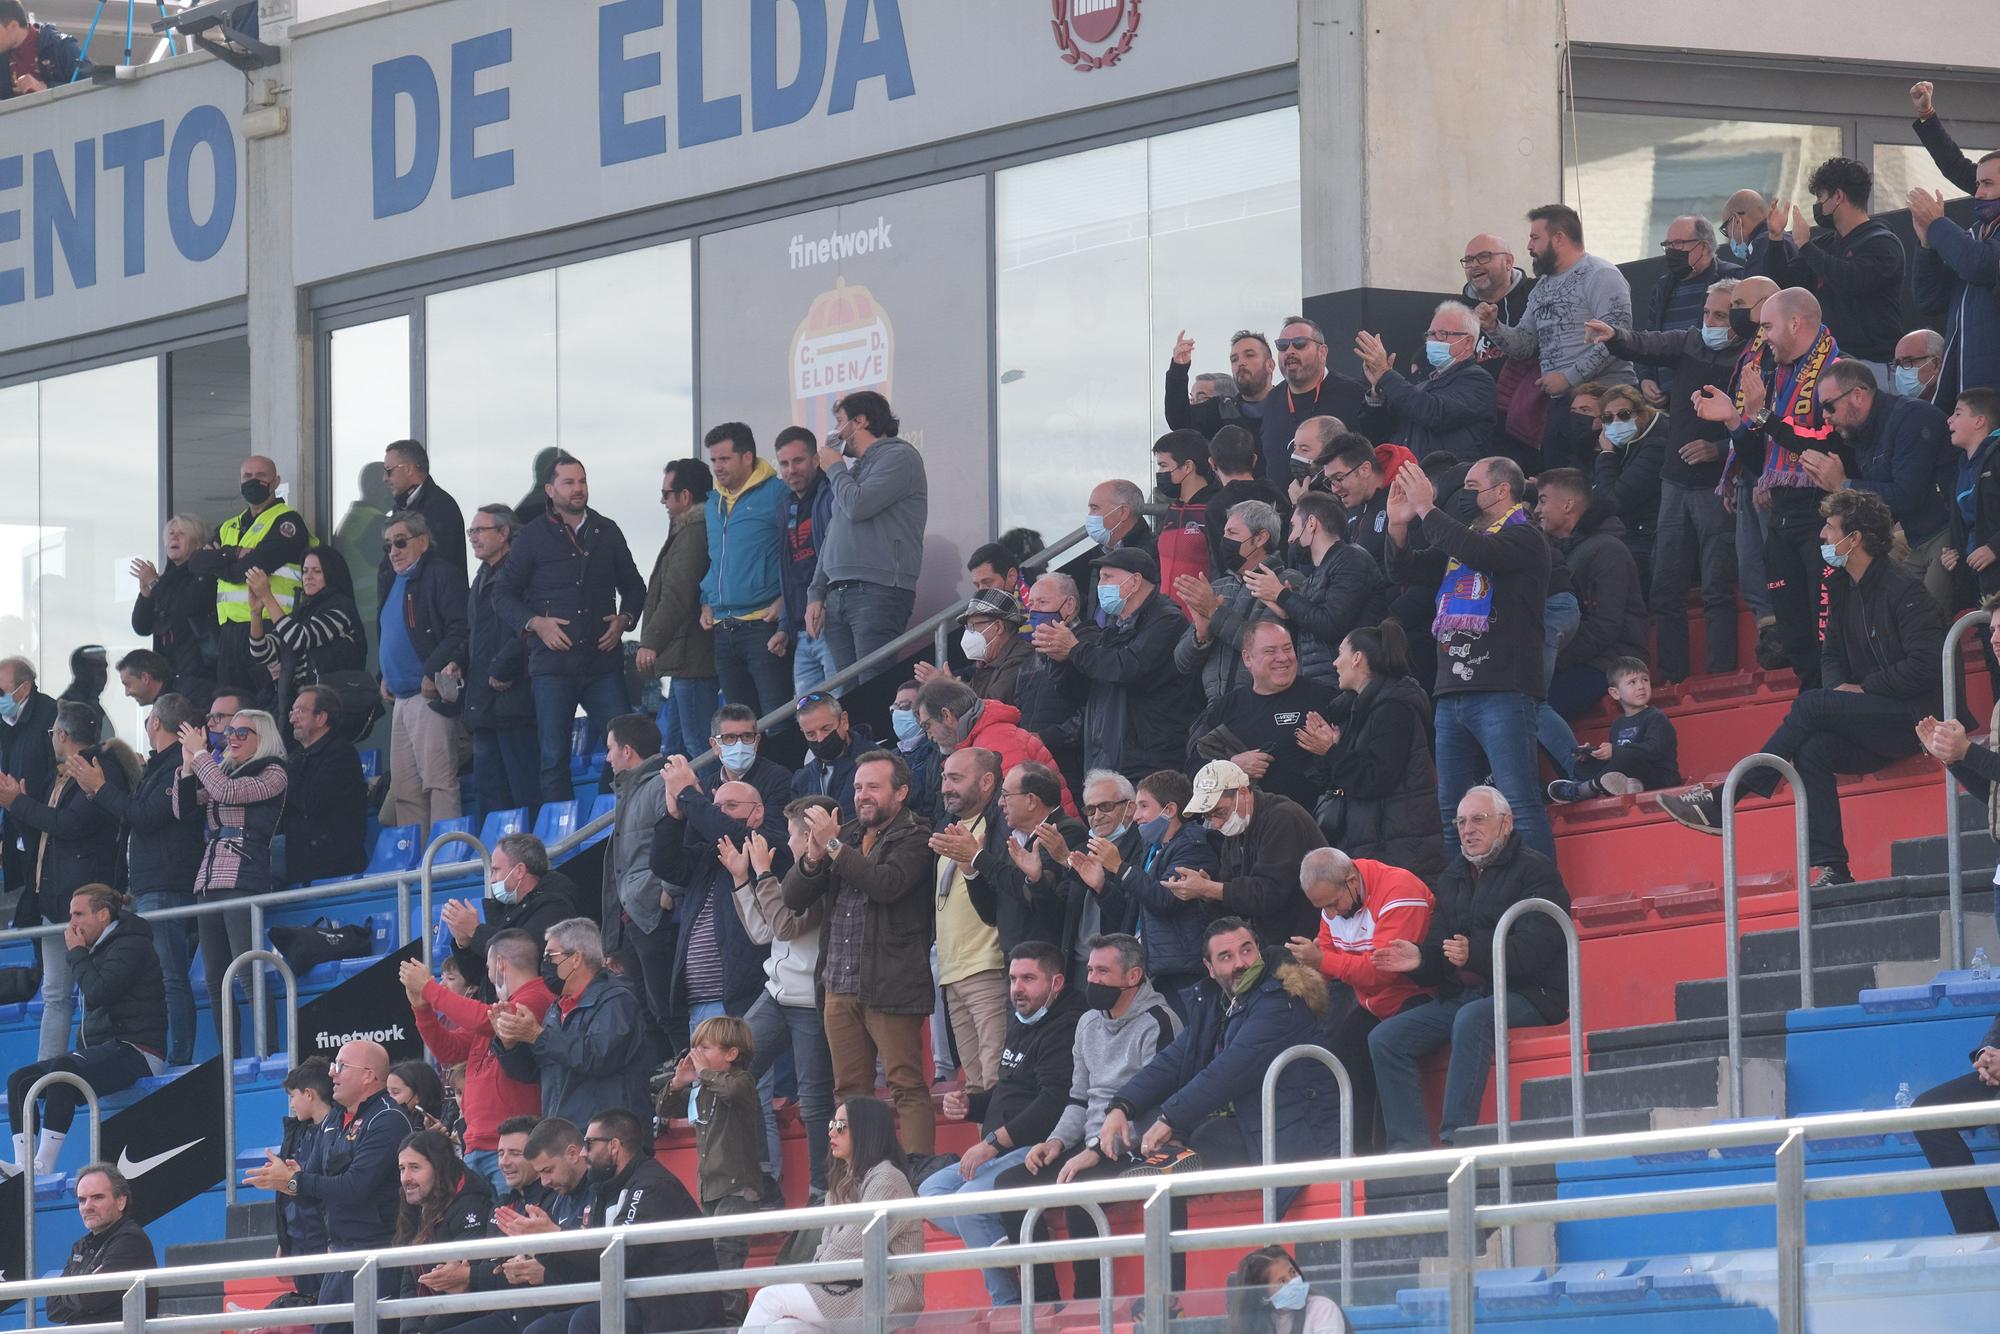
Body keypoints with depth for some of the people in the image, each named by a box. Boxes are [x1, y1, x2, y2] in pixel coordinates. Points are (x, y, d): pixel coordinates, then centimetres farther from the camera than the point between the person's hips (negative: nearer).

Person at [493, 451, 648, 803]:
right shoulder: (532, 537, 4)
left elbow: (633, 586, 22)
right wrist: (535, 623, -9)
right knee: (554, 758, -1)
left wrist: (625, 619, 2)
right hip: (552, 665, -2)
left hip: (603, 659, 2)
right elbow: (503, 594, 6)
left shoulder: (607, 533, 12)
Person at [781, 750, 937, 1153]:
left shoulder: (914, 839, -2)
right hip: (841, 988, 7)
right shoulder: (849, 836, 18)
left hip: (891, 986, -7)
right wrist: (812, 857, -6)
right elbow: (793, 897, 14)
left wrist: (834, 845, -13)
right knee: (849, 1090, 8)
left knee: (907, 1087, -10)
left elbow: (887, 883, -21)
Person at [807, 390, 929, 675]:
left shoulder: (899, 457, 0)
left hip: (878, 594, -8)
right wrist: (817, 594, 16)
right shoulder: (854, 468, 26)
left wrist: (835, 469, 5)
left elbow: (858, 506, -14)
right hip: (837, 596, 8)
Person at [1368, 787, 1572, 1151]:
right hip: (1461, 995, 7)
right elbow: (1438, 951, 17)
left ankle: (1455, 1138, -42)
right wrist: (1418, 959, -8)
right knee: (1384, 1039, -12)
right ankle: (1409, 1146, -21)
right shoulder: (1454, 878, 21)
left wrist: (1475, 954, -32)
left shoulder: (1535, 871, -2)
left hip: (1526, 995, -7)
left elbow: (1534, 948, -16)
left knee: (1472, 1018, -39)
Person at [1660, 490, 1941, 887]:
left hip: (1914, 716, -7)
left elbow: (1925, 666, -19)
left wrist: (1863, 689, -14)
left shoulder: (1902, 589, -13)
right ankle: (1830, 869, -27)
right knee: (1811, 750, -21)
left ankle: (1723, 802, -22)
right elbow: (1832, 656, 20)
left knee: (1809, 706, -23)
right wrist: (1840, 687, -3)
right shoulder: (1842, 588, 13)